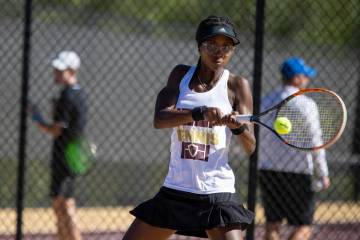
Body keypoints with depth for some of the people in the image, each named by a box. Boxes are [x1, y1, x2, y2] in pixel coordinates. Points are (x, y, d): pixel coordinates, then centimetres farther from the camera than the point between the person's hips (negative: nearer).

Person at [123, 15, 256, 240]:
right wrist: (200, 113, -29)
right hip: (174, 190, 4)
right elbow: (159, 119, -12)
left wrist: (238, 126, -30)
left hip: (217, 193, -4)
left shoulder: (237, 85, -3)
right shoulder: (181, 74, 4)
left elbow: (250, 147, -8)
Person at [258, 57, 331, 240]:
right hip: (298, 171, -5)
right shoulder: (306, 105, -10)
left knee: (272, 225, 9)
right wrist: (323, 175, 0)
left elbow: (257, 138, 7)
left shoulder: (266, 101, 6)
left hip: (268, 170, 5)